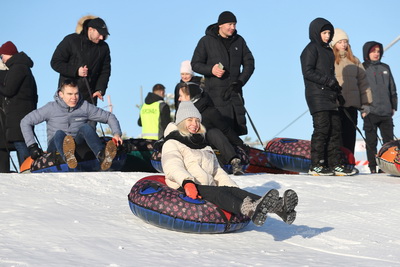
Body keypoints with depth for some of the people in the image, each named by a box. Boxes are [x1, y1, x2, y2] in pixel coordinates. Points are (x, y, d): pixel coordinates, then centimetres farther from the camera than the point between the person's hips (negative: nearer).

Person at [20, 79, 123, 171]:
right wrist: (32, 145, -5)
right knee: (59, 133, -34)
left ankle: (102, 156, -57)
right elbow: (25, 122, 3)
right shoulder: (51, 108, 1)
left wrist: (117, 134, -8)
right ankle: (67, 156, -70)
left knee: (85, 128, -28)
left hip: (78, 145, 1)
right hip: (56, 148, -1)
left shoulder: (85, 107, 5)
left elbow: (109, 117, 10)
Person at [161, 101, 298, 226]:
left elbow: (217, 172, 31)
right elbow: (173, 167, -9)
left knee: (232, 190, -27)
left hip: (208, 187, 6)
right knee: (218, 193, -36)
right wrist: (187, 183, -30)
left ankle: (278, 206, -55)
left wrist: (232, 186, 12)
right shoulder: (172, 144, 11)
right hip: (184, 189, -6)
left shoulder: (205, 147, 33)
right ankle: (250, 210, -70)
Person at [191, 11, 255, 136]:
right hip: (215, 93, -4)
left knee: (239, 128, -1)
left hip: (235, 92, 4)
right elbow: (195, 64, 4)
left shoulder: (239, 41, 13)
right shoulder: (206, 41, 2)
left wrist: (241, 80, -3)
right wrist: (211, 69, -16)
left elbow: (249, 63, 14)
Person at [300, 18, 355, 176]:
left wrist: (337, 92, 18)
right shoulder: (311, 49, -4)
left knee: (335, 128, 4)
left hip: (329, 96, 9)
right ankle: (316, 165, -11)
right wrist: (327, 80, -18)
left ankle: (335, 164, 7)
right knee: (322, 128, -13)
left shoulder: (328, 50, 23)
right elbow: (308, 72, -14)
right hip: (317, 96, -9)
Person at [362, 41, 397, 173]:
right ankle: (373, 167, 3)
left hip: (386, 112, 4)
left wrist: (393, 106, 14)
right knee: (371, 142, -1)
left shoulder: (385, 68, 15)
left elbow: (392, 88, 20)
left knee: (389, 141, 4)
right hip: (370, 112, -4)